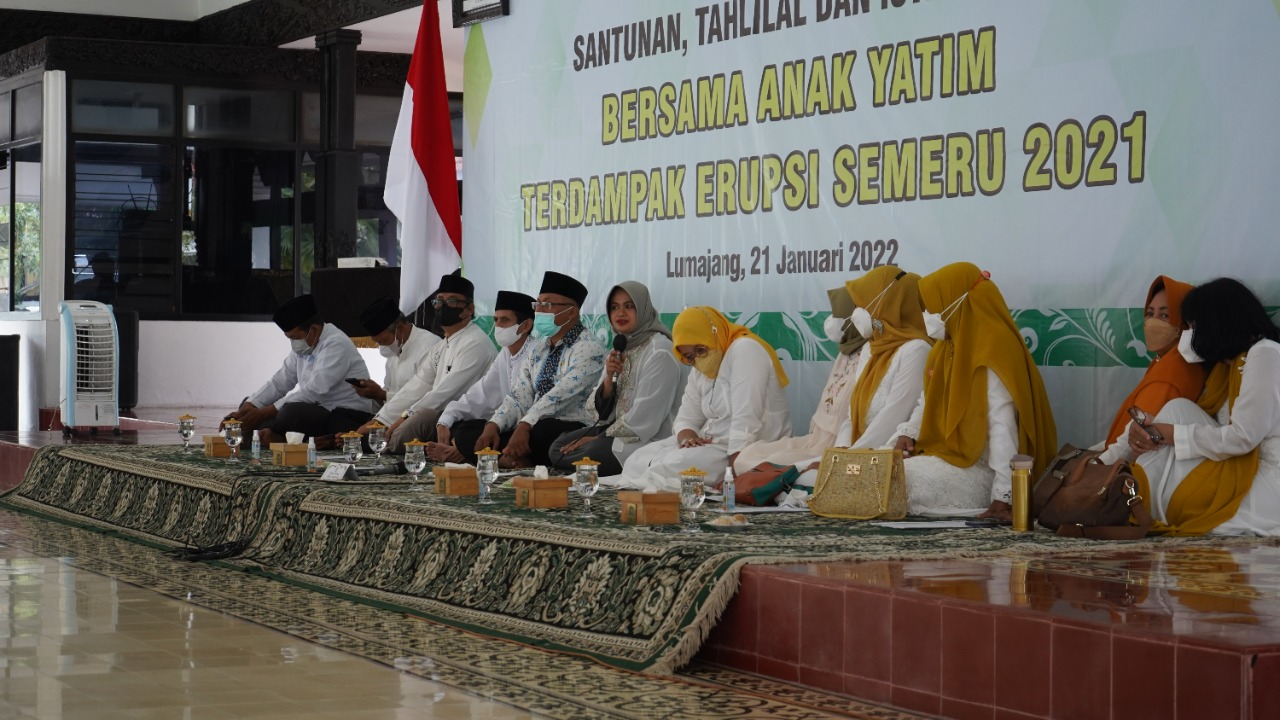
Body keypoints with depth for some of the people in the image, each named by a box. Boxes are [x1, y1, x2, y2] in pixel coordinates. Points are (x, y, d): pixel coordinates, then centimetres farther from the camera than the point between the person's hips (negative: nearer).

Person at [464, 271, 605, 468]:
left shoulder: (589, 349, -8)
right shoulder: (540, 350, 19)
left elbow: (560, 395, -21)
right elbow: (520, 397, 11)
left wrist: (525, 425, -32)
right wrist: (493, 425, -7)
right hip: (534, 428, 8)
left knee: (544, 428, -41)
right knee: (465, 435, -2)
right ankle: (521, 464, -17)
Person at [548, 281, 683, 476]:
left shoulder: (659, 352, -13)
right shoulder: (620, 349, 14)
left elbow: (645, 418, -18)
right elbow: (600, 411, 10)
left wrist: (601, 437, -12)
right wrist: (609, 378, -9)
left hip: (649, 439, -8)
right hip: (614, 429, 8)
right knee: (557, 449, -7)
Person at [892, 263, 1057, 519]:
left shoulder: (991, 357, -19)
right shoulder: (946, 349, 10)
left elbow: (1003, 430, -25)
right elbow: (928, 402, 20)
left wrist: (1003, 496, -30)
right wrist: (908, 433, -2)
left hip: (978, 468, -9)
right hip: (941, 454, 9)